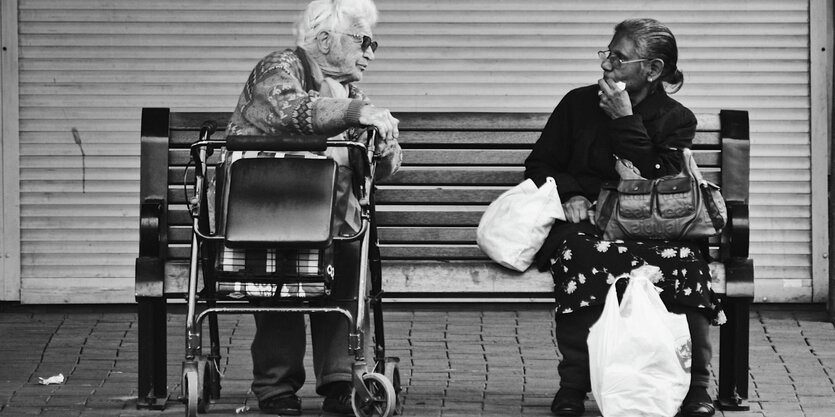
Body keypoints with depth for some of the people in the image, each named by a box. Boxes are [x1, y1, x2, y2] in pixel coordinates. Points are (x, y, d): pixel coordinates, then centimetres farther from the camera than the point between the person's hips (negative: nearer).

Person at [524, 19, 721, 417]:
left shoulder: (677, 120, 7)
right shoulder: (578, 104, 11)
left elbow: (658, 184, -7)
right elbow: (538, 165, 16)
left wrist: (625, 120, -10)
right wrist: (570, 193, -5)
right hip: (581, 222, 0)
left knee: (684, 257, -35)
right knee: (583, 255, -38)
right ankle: (572, 384, -33)